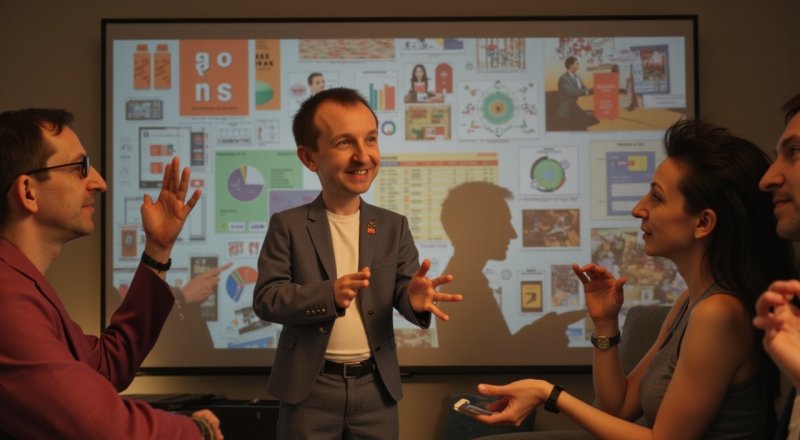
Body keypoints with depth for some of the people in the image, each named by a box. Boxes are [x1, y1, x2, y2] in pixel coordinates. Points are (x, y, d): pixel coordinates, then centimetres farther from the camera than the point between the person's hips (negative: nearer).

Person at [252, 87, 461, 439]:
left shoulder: (394, 226, 5)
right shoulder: (287, 225, -4)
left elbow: (402, 290, -1)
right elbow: (266, 298, -11)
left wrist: (415, 298, -26)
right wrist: (329, 295, -27)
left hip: (375, 385, 3)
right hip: (309, 388, -2)